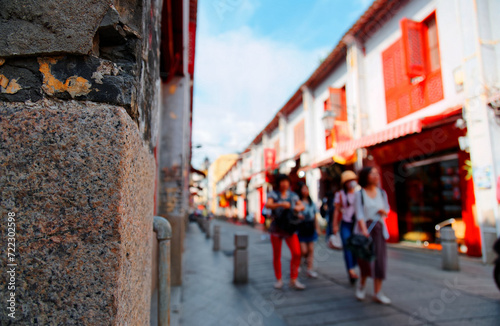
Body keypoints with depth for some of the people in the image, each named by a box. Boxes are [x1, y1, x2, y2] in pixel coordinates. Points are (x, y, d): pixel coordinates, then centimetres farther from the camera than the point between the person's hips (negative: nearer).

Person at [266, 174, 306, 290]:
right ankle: (279, 280, 22)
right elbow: (268, 205, -18)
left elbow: (302, 206, 13)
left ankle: (293, 280, 3)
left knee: (296, 253, -11)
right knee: (277, 255, 6)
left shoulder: (293, 195, 9)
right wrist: (281, 204, -33)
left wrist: (299, 207, -11)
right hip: (276, 228, -2)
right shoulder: (273, 194, -1)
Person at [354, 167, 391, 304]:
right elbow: (359, 214, -12)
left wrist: (384, 211, -5)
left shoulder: (382, 193, 9)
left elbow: (387, 211, 19)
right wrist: (364, 231, -24)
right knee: (365, 260, 0)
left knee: (379, 260, -3)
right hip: (364, 228, -3)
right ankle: (362, 285, 26)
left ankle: (377, 293, 6)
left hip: (379, 229, 3)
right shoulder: (359, 193, -4)